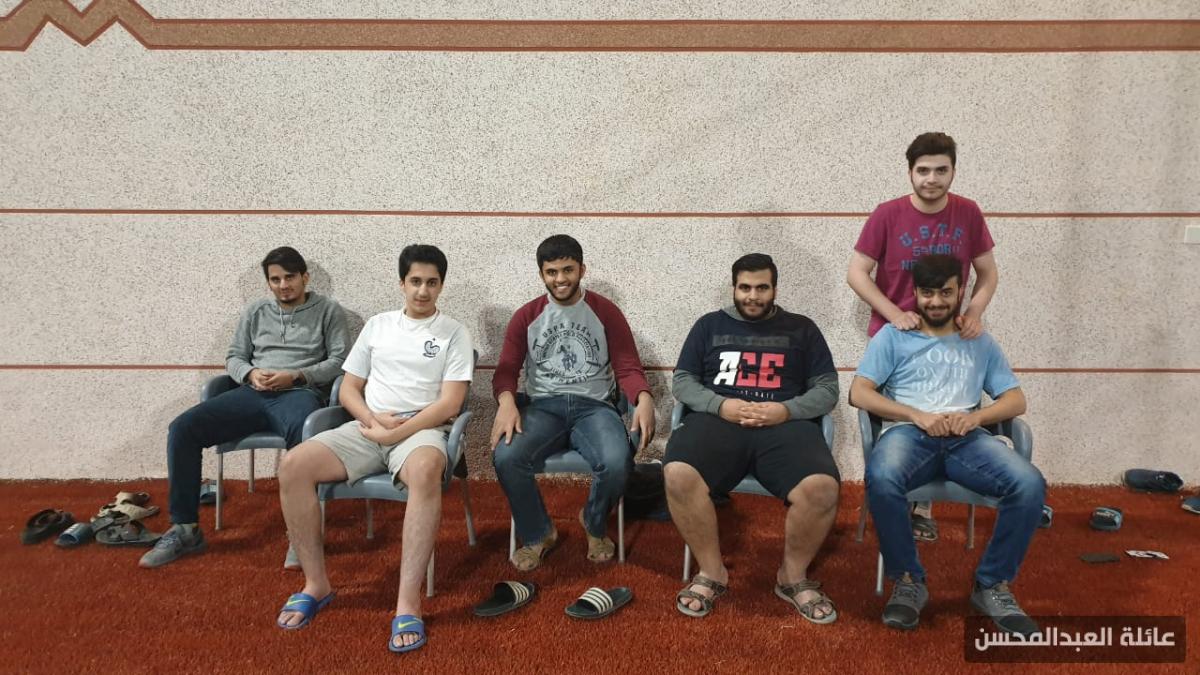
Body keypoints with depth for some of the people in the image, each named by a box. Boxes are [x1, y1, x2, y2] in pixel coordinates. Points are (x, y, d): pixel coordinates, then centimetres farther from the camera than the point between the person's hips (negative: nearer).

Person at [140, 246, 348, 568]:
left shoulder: (328, 310, 9)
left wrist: (296, 376, -13)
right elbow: (233, 357, 20)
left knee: (303, 433, -42)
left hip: (300, 393, -5)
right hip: (253, 394, 5)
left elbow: (340, 360, 1)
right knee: (182, 428, -16)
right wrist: (251, 373, -4)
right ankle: (185, 529, -7)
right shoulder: (255, 311, 22)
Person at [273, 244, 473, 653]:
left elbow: (450, 404, -5)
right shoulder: (378, 325, 18)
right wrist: (372, 418, -6)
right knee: (293, 467, -21)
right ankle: (316, 584, -7)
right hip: (366, 428, 4)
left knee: (425, 472, -41)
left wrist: (396, 431, -14)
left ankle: (407, 604, -37)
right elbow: (348, 389, 16)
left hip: (422, 429, -4)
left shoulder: (454, 334, 5)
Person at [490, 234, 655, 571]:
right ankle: (538, 534, -1)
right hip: (543, 406, 1)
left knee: (617, 463, -32)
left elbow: (628, 366, -1)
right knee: (506, 457, -30)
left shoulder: (605, 311, 4)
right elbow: (506, 369, 3)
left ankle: (595, 524, 5)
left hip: (594, 406, -1)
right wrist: (506, 401, -21)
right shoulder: (526, 316, 7)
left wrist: (644, 399, -24)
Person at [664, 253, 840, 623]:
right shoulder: (710, 324, 18)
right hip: (718, 419, 0)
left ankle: (793, 575, -2)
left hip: (786, 424, 0)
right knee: (678, 475, -32)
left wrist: (786, 410, -8)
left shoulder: (801, 329, 18)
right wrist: (720, 405, -7)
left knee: (822, 488, -30)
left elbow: (828, 388, 12)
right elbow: (682, 381, 13)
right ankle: (712, 571, -8)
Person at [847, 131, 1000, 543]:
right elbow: (856, 273, -10)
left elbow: (988, 272, 5)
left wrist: (975, 312, -14)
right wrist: (895, 315, -21)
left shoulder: (968, 214, -4)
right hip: (892, 335, -2)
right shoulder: (887, 215, -11)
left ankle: (922, 505, 21)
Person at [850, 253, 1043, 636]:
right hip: (909, 433, -2)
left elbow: (1016, 401, 15)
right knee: (881, 479, -37)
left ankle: (993, 584, -8)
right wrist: (917, 415, -11)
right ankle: (908, 580, -15)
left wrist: (976, 416, -7)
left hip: (967, 439, 3)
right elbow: (859, 393, 1)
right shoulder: (893, 337, 13)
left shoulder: (980, 343, 23)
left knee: (1030, 484, -26)